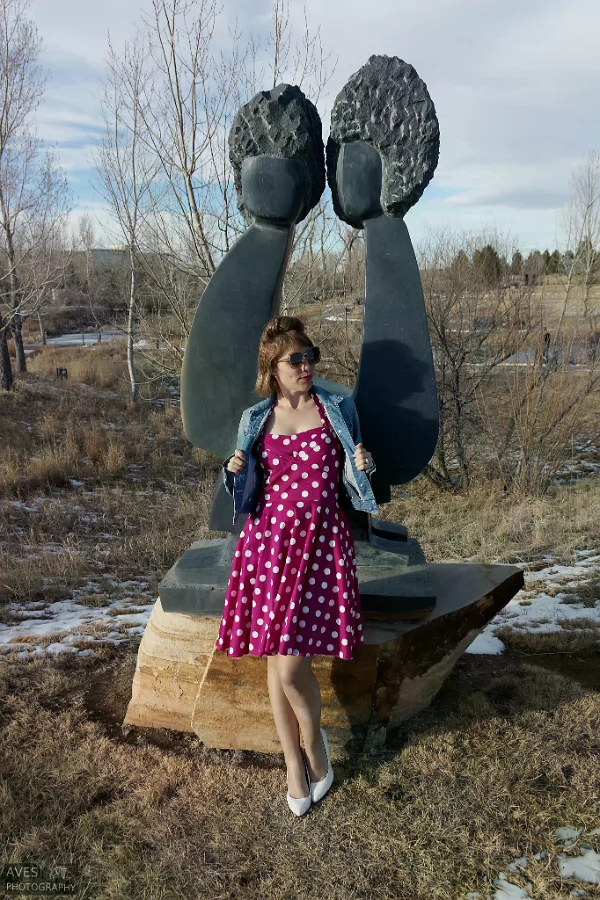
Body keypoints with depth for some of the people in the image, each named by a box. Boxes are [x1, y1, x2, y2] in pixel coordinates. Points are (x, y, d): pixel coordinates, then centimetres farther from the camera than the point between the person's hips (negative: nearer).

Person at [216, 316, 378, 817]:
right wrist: (234, 471, -3)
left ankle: (314, 741, 22)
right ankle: (294, 762, 27)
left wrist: (363, 468, -10)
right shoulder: (256, 419, 10)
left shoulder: (337, 410, 5)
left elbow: (351, 485, 11)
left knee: (291, 665, -9)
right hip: (268, 540, 3)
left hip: (322, 541, -2)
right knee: (274, 660, 6)